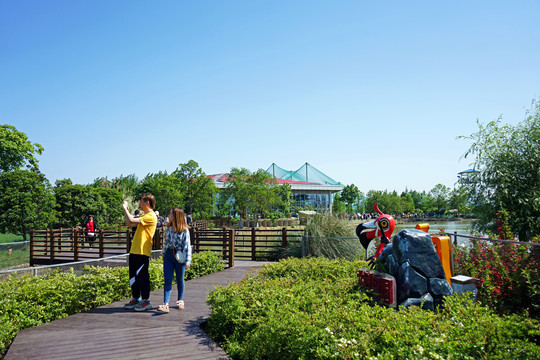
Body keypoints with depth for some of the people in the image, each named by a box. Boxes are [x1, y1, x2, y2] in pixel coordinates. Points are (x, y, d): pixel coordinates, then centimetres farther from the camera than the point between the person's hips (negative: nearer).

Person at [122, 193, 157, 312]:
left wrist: (125, 208, -6)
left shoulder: (151, 216, -13)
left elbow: (131, 221, -20)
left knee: (142, 276, -4)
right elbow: (130, 223, 21)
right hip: (134, 251, 10)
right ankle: (136, 299, 23)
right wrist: (126, 210, 17)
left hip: (142, 252, -10)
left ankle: (146, 301, 5)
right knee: (133, 276, 13)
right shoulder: (144, 216, 20)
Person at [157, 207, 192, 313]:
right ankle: (165, 304, -10)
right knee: (167, 279, -5)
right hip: (168, 255, 4)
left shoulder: (184, 230, -8)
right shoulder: (168, 229, 8)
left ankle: (180, 301, 28)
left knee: (180, 280, 10)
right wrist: (164, 253, 17)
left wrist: (188, 261, -11)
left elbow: (187, 245, -9)